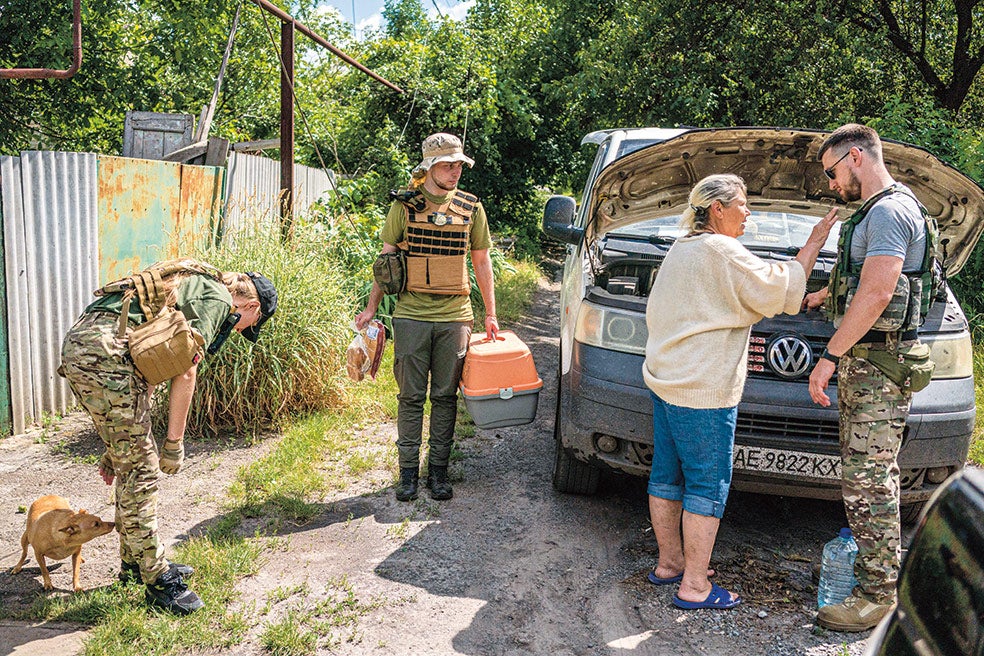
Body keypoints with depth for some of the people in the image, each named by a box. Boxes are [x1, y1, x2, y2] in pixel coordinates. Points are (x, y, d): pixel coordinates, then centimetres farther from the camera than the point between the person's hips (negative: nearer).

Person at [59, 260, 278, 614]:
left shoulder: (193, 287, 29)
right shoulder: (218, 298, 1)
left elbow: (148, 374, 28)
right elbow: (185, 373, -7)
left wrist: (118, 445, 29)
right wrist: (174, 443, 0)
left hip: (77, 343, 10)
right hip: (105, 349, -10)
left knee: (131, 462, 18)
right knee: (141, 470, -2)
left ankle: (135, 562, 31)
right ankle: (157, 581, 8)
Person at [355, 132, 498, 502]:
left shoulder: (470, 208, 7)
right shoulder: (404, 205, 3)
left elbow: (481, 262, 13)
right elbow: (386, 257, 8)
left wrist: (490, 314, 13)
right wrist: (372, 307, 4)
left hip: (455, 317, 1)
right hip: (411, 315, -1)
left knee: (445, 396, 6)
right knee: (411, 396, 4)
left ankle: (438, 470, 17)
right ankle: (408, 471, 15)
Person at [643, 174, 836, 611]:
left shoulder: (682, 249, 15)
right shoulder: (721, 251, -14)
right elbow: (781, 291, -13)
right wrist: (813, 243, -4)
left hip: (665, 379, 10)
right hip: (702, 391, -10)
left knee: (668, 475, 15)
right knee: (707, 486, -1)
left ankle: (669, 562, 28)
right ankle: (694, 586, 7)